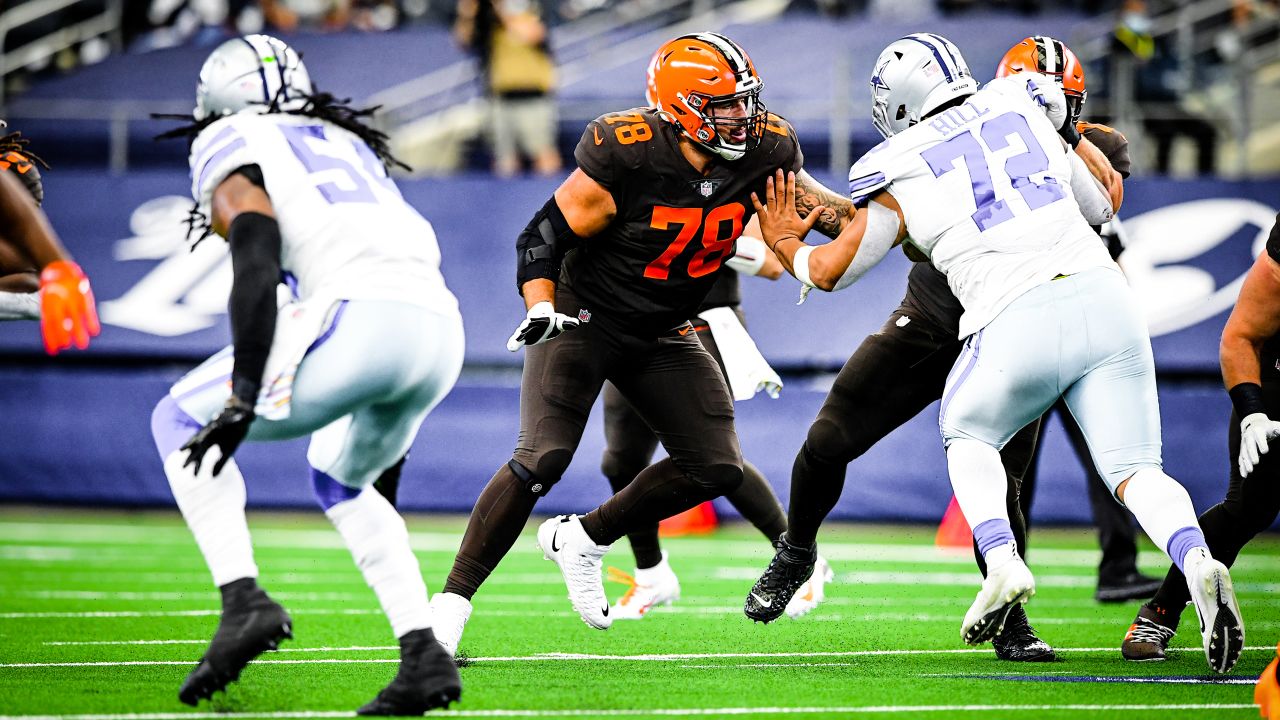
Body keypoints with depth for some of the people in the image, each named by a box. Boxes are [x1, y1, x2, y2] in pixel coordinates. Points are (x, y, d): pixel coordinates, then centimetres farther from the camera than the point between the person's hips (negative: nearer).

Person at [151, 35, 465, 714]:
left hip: (362, 316, -7)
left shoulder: (233, 144, 12)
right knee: (339, 479, 31)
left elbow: (257, 254, -4)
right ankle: (425, 655, 15)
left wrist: (243, 399, -8)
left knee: (180, 422, 14)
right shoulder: (347, 144, 34)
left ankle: (243, 600, -3)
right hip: (442, 332, 7)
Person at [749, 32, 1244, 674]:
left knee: (967, 436, 24)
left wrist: (784, 243, 43)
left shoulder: (903, 176, 12)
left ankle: (1001, 561, -2)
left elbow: (830, 271, 23)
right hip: (1102, 296, 2)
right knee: (1134, 470, 3)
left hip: (1018, 321, -2)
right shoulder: (1026, 114, 19)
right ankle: (1195, 559, -28)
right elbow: (1100, 206, 30)